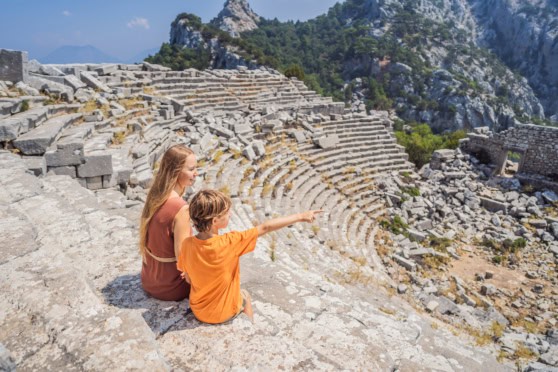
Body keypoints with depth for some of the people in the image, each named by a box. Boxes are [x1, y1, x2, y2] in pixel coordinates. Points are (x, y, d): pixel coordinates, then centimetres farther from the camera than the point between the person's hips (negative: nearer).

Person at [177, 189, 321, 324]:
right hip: (224, 313, -3)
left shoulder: (187, 244, -18)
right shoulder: (229, 243, -31)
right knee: (244, 295, 27)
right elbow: (265, 228, -25)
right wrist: (300, 216, -18)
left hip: (198, 311, 4)